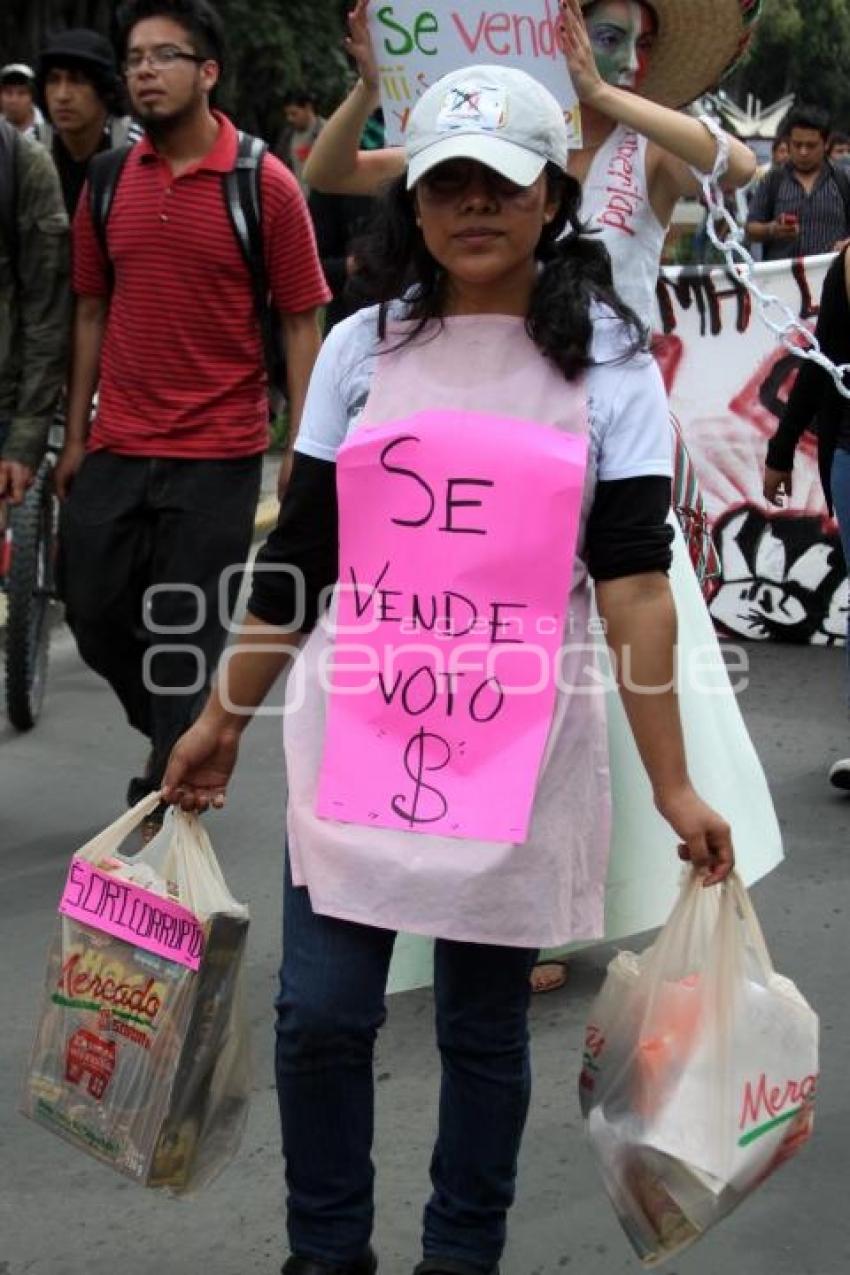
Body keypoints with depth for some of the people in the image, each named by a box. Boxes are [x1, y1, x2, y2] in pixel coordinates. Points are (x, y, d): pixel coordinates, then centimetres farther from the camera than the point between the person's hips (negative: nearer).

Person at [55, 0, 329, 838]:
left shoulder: (265, 186, -7)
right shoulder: (109, 183, 5)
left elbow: (301, 323, -5)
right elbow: (92, 311, 11)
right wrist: (75, 436, 9)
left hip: (217, 454, -4)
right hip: (115, 447, 5)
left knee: (186, 635, 3)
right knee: (94, 610, 11)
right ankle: (182, 739, 37)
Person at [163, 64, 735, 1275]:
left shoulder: (608, 363, -2)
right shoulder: (362, 347, 4)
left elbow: (635, 582, -5)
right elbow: (299, 551, 8)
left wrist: (673, 783, -9)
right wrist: (225, 715, 9)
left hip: (516, 746, -1)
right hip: (354, 729, 2)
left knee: (485, 1029, 10)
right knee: (321, 1015, 3)